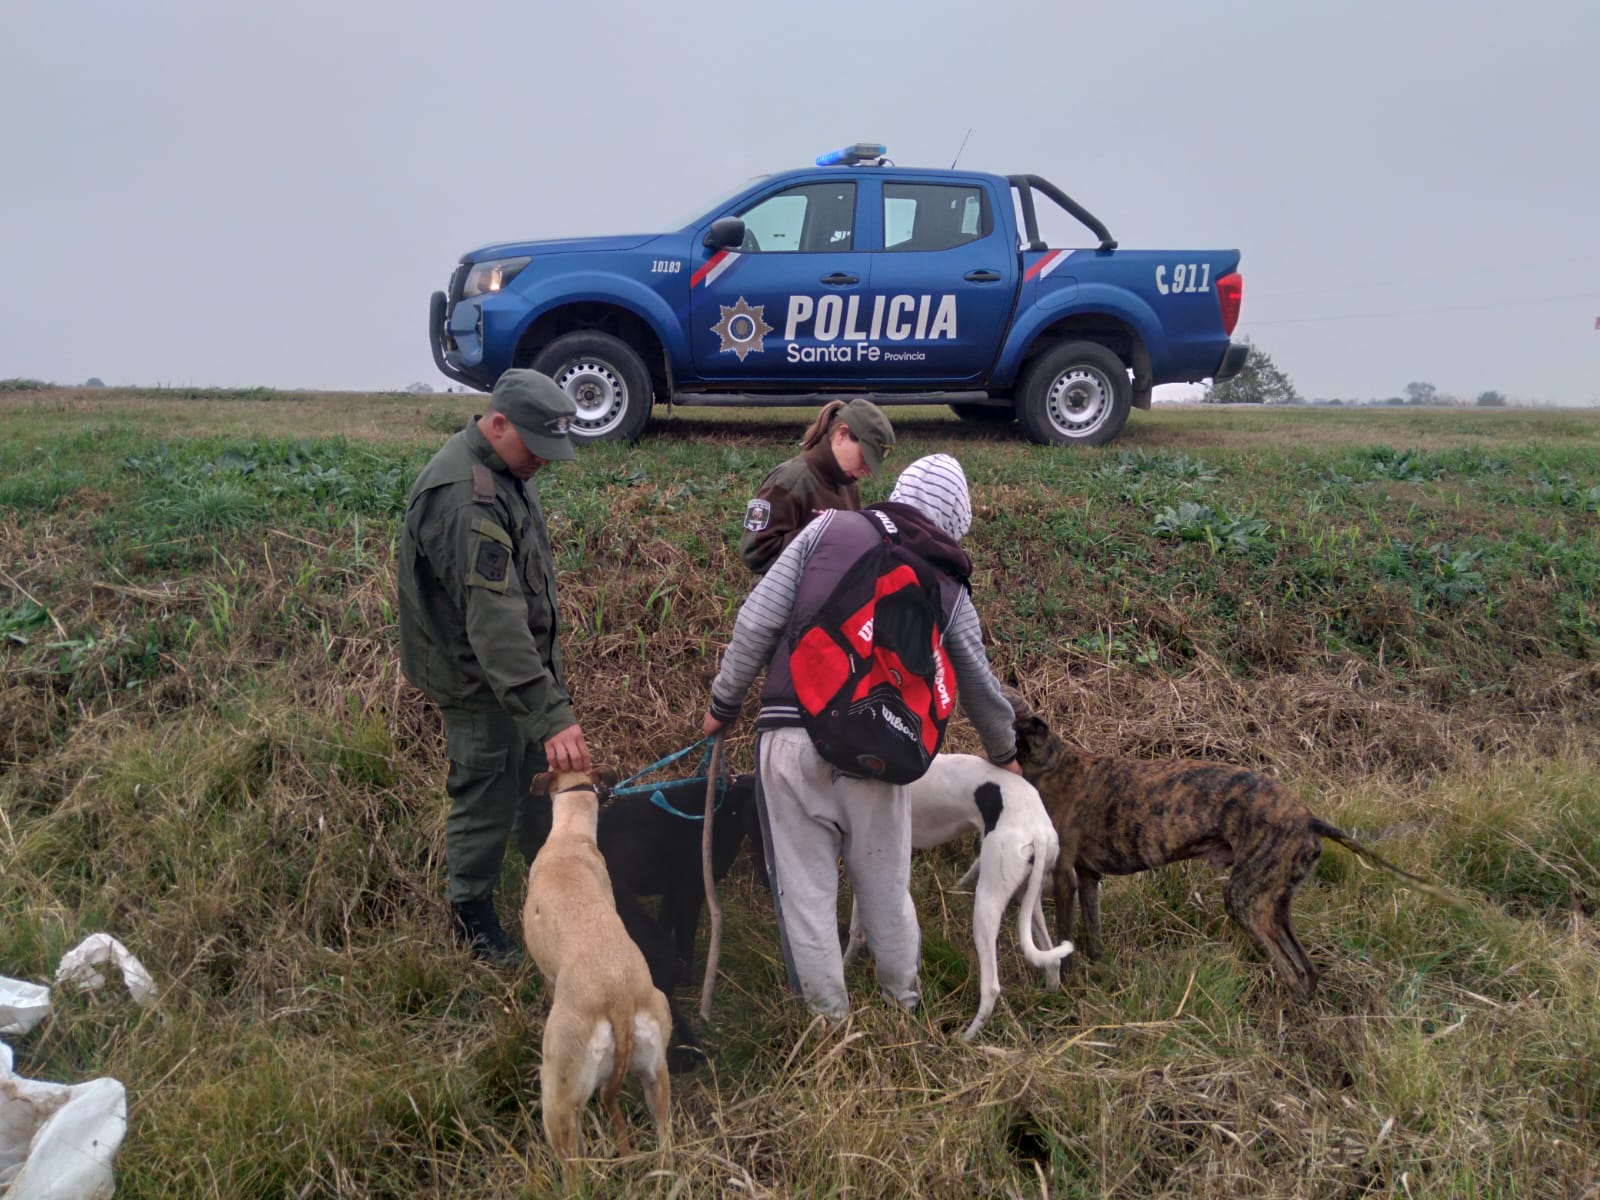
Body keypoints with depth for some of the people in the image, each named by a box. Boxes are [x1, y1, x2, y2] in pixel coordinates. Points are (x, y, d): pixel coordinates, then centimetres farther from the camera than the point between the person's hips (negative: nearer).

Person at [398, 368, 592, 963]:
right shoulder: (465, 499, -31)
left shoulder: (504, 468, 3)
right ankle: (472, 917, 23)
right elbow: (494, 620, -37)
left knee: (538, 772, 21)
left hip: (523, 661, 9)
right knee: (487, 797, 4)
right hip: (479, 677, -9)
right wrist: (551, 716, -40)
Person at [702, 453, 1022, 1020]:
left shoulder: (830, 528, 7)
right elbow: (978, 685, 23)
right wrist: (1004, 753, 42)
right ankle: (906, 1005, 37)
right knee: (887, 887, 19)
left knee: (805, 888, 9)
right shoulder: (948, 586, 13)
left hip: (791, 738, -1)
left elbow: (758, 621, -1)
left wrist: (724, 702, 11)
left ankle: (829, 1018, 19)